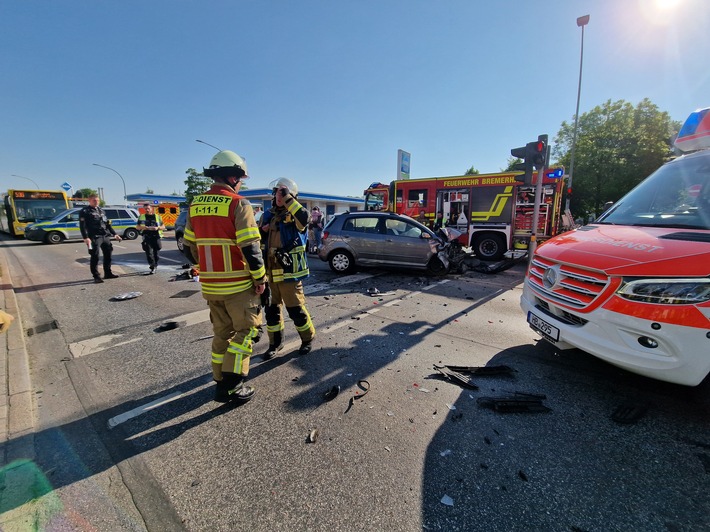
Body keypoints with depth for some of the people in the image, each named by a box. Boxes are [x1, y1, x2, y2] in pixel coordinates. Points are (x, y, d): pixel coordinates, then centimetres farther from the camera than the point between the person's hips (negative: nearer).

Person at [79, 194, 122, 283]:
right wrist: (85, 237, -21)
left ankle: (108, 273, 22)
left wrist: (114, 234, 17)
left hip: (106, 236, 7)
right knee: (95, 257, -6)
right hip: (94, 238, -6)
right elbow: (82, 226, -9)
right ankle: (96, 276, -1)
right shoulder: (85, 212, 0)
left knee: (108, 254, 11)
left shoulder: (101, 210, 20)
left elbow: (107, 224, 23)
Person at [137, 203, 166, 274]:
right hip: (147, 237, 0)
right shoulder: (141, 217, 12)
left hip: (156, 237, 0)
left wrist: (157, 228, -9)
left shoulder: (157, 216, 13)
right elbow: (138, 227, 6)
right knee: (149, 253, -8)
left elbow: (163, 227, 12)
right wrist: (147, 228, -12)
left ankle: (155, 265, 23)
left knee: (156, 253, 3)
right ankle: (153, 267, -4)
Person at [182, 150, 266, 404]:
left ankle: (221, 382, 30)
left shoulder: (196, 205, 9)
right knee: (246, 331, 7)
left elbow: (189, 247, 14)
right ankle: (231, 386, 10)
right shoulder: (238, 204, -12)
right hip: (238, 285, -7)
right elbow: (250, 247, -19)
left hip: (210, 285, 7)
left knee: (222, 333, 19)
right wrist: (260, 278, -9)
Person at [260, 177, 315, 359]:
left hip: (289, 271, -6)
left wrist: (287, 198, -27)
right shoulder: (268, 215, 12)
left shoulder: (294, 215, -7)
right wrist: (262, 231, 0)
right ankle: (275, 342, 31)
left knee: (296, 308, 2)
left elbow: (304, 218, -32)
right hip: (270, 271, 7)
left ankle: (308, 339, 24)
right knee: (272, 309, 14)